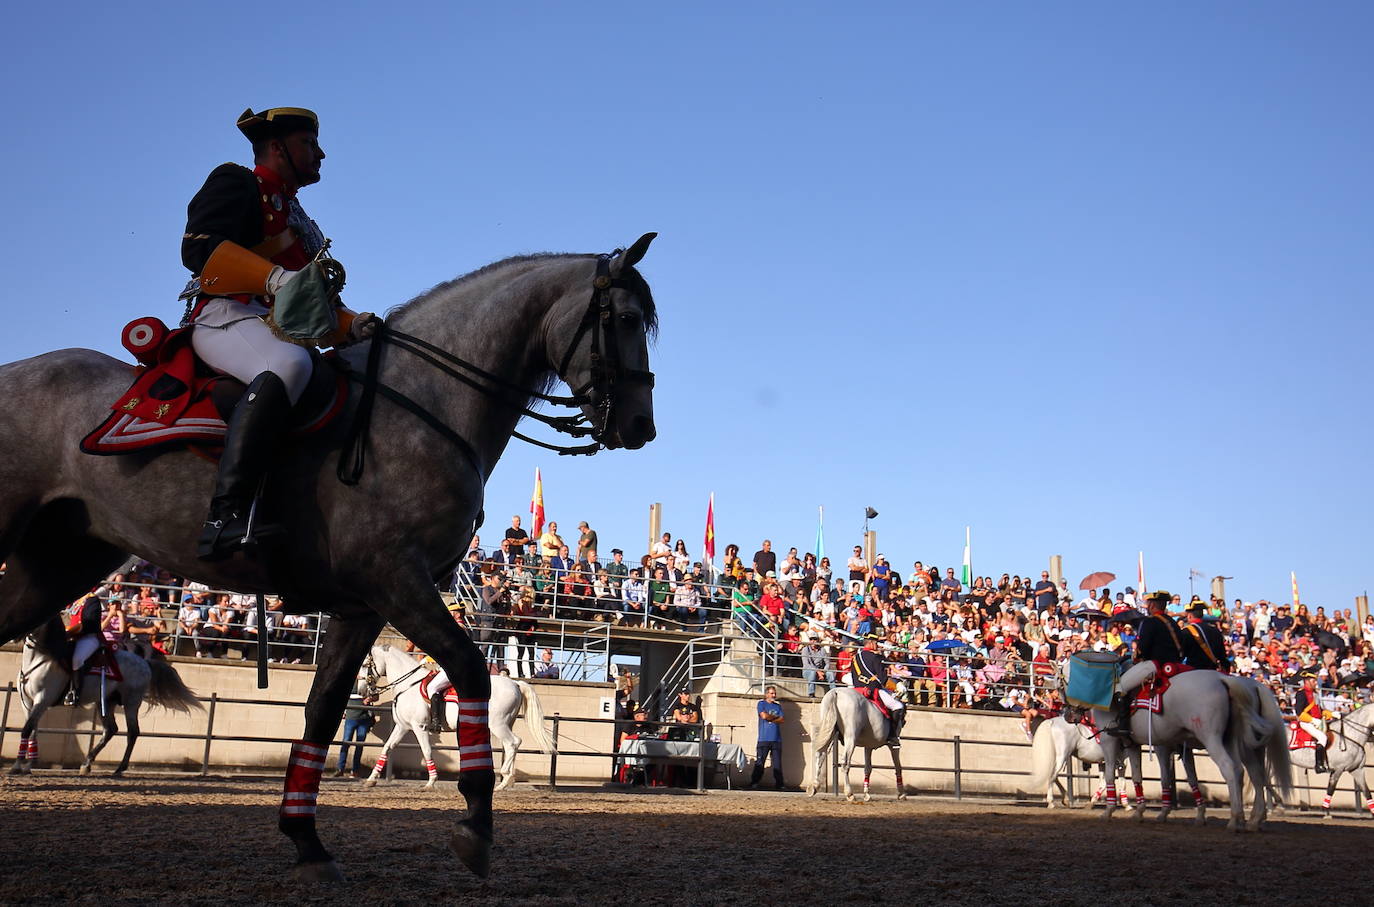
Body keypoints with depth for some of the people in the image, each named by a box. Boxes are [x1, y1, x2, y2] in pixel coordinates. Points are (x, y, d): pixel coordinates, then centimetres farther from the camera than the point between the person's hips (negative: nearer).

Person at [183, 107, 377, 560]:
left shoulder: (296, 218, 32)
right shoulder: (235, 183, 7)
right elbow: (198, 247, -11)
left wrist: (351, 326, 5)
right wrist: (275, 278, -23)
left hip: (281, 330, 9)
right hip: (226, 317, -9)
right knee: (288, 365, -39)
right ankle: (224, 517, -48)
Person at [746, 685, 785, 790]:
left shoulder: (778, 706, 18)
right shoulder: (761, 704, 7)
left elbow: (781, 720, 5)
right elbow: (764, 716, -9)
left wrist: (770, 718, -5)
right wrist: (775, 717, 4)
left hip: (776, 739, 4)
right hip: (764, 739, -4)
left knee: (777, 763, 3)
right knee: (759, 763, -8)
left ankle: (779, 784, 8)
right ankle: (753, 784, -7)